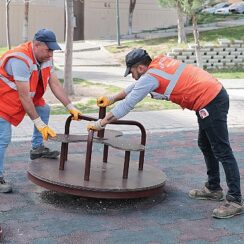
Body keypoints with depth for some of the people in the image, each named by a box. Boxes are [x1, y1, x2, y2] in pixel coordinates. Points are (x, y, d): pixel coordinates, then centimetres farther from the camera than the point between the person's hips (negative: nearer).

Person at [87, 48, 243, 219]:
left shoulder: (150, 77, -13)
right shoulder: (160, 62, 13)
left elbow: (126, 105, -10)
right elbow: (135, 87, 27)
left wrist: (100, 124, -1)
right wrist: (112, 99, 32)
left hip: (210, 103, -10)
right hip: (216, 94, 10)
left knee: (222, 152, -7)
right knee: (205, 146, 21)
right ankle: (213, 188, 33)